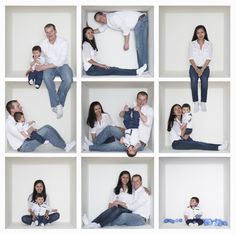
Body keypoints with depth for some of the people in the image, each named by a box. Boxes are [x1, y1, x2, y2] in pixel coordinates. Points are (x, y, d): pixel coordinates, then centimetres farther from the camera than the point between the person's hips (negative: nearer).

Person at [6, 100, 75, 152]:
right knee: (46, 130, -21)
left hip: (27, 140, 10)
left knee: (47, 127, -4)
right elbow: (23, 136, -25)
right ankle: (65, 147, -9)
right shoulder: (9, 122, -19)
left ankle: (64, 144, -4)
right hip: (23, 147, -10)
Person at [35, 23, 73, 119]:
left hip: (62, 65, -1)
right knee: (46, 77, -36)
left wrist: (46, 66, -26)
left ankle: (56, 104, -19)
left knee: (68, 79, -36)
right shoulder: (43, 44, 2)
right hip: (49, 66, 1)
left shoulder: (63, 42, -8)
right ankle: (57, 105, -29)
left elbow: (61, 61, -18)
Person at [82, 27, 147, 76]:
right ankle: (136, 72, -20)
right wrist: (101, 65, -13)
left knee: (113, 69, -4)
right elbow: (88, 59, -14)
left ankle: (136, 72, -14)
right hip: (91, 69, -8)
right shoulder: (86, 44, -8)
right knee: (113, 70, -14)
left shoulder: (90, 44, 22)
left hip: (93, 67, 8)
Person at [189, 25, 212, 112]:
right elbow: (191, 58, 0)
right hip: (194, 67, 0)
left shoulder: (209, 44, 5)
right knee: (194, 79, -28)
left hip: (204, 67, 0)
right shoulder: (192, 44, 5)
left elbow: (208, 58, -1)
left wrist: (202, 69, -13)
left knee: (204, 79, -28)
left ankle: (203, 103, -27)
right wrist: (196, 69, -12)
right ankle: (195, 103, -29)